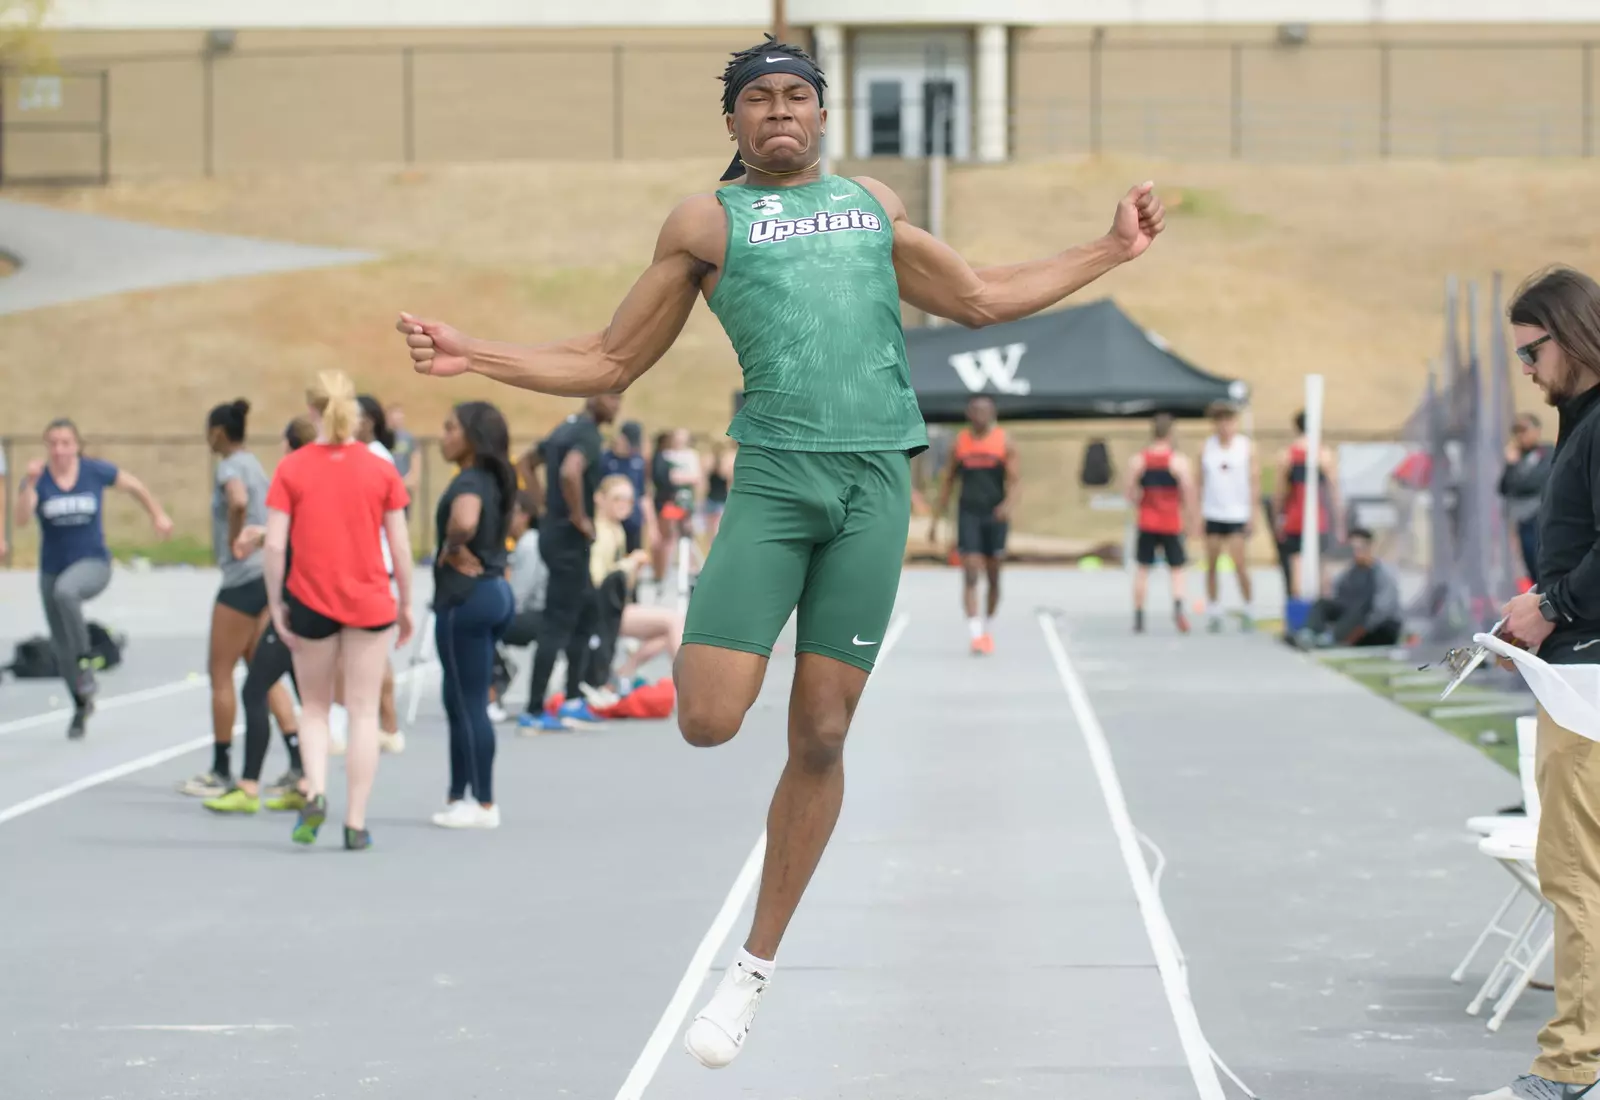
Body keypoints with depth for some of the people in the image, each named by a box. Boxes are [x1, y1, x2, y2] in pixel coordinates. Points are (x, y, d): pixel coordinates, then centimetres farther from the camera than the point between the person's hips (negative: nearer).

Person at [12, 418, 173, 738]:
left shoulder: (96, 471, -9)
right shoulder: (38, 479, -9)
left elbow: (134, 485, 9)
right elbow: (20, 519, -25)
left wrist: (157, 514, 14)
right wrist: (30, 484, -39)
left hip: (92, 564, -3)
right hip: (53, 569, 3)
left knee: (65, 590, -39)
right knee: (61, 647, 11)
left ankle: (85, 660, -23)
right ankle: (81, 706, 34)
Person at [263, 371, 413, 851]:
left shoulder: (291, 469, -5)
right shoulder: (381, 470, -3)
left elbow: (275, 545, -8)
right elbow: (401, 545, -1)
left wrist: (276, 605, 1)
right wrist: (405, 604, 11)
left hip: (310, 601, 0)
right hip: (371, 602, 0)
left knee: (314, 707, 17)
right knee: (363, 712, 7)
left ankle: (315, 791, -5)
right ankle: (356, 822, 6)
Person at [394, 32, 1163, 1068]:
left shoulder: (874, 202, 20)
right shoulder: (706, 221, 11)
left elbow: (979, 297, 30)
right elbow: (609, 362, 13)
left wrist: (1111, 250, 29)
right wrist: (473, 355, 3)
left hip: (875, 477, 2)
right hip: (774, 473, -2)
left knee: (821, 736, 1)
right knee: (709, 721, -17)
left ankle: (756, 966, 14)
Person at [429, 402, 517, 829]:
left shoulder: (469, 482, -17)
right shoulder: (492, 479, 12)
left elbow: (464, 522, -38)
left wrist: (452, 552, -19)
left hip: (466, 597, -10)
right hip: (494, 590, 10)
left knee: (468, 703, -4)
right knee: (460, 702, 16)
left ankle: (483, 804, 0)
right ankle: (460, 797, 21)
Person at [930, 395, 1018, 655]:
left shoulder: (1004, 441, 0)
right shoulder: (961, 442, 6)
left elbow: (1015, 479, -7)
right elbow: (948, 481, 12)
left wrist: (1008, 504, -27)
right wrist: (936, 519, 10)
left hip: (995, 515, 0)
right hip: (968, 514, 0)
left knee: (993, 576, 11)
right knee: (970, 574, -11)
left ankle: (988, 630, 27)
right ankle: (975, 633, -18)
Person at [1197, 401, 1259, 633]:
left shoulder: (1247, 446, 0)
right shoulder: (1206, 447, 5)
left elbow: (1255, 481, 0)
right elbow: (1201, 482, 7)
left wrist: (1252, 513, -6)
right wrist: (1197, 513, 1)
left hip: (1237, 515, -2)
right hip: (1212, 513, 2)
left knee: (1239, 563, -9)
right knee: (1211, 564, 3)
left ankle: (1247, 609, 5)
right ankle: (1213, 612, 11)